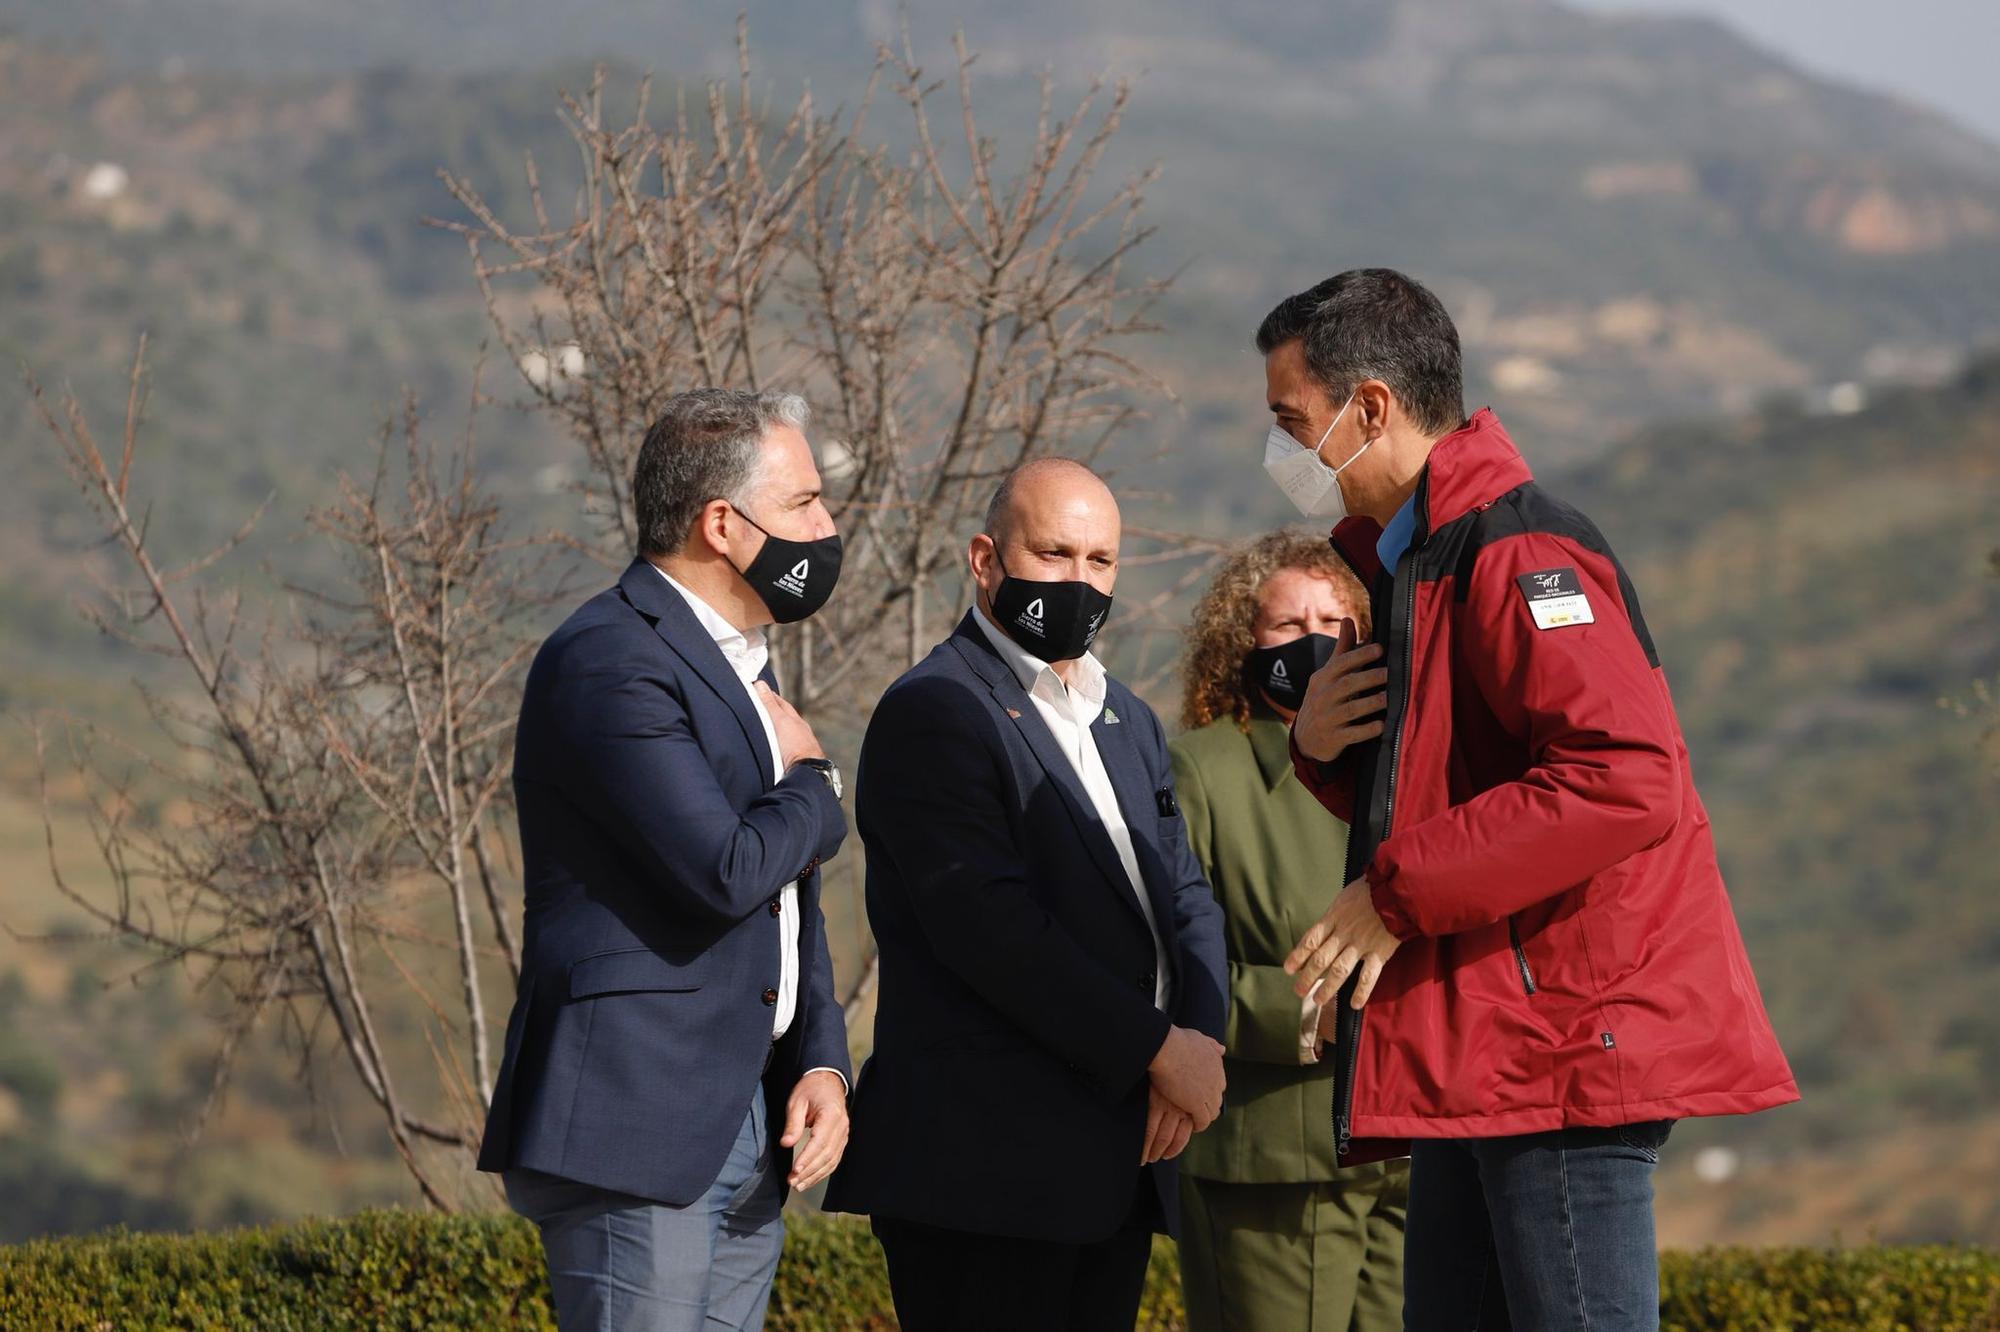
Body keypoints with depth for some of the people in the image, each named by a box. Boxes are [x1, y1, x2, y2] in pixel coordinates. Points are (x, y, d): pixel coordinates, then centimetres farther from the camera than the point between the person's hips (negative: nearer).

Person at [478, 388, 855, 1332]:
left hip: (750, 1135, 9)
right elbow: (727, 872, -23)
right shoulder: (608, 661, -13)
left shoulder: (739, 664, 19)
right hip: (635, 1125, -9)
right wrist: (813, 786, -3)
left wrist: (821, 1064, 7)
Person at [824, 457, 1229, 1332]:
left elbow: (1186, 898, 16)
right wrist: (1160, 1048, -16)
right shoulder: (934, 711, -8)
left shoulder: (1127, 721, 21)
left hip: (1116, 1159, 8)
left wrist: (1200, 1041, -5)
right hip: (988, 1162, -8)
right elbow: (989, 926, -18)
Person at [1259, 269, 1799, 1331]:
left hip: (1570, 1045, -11)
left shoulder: (1516, 555, -14)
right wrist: (1324, 750, 3)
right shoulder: (1409, 559, 19)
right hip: (1480, 1058, 11)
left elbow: (1627, 782, -27)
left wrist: (1398, 892, -21)